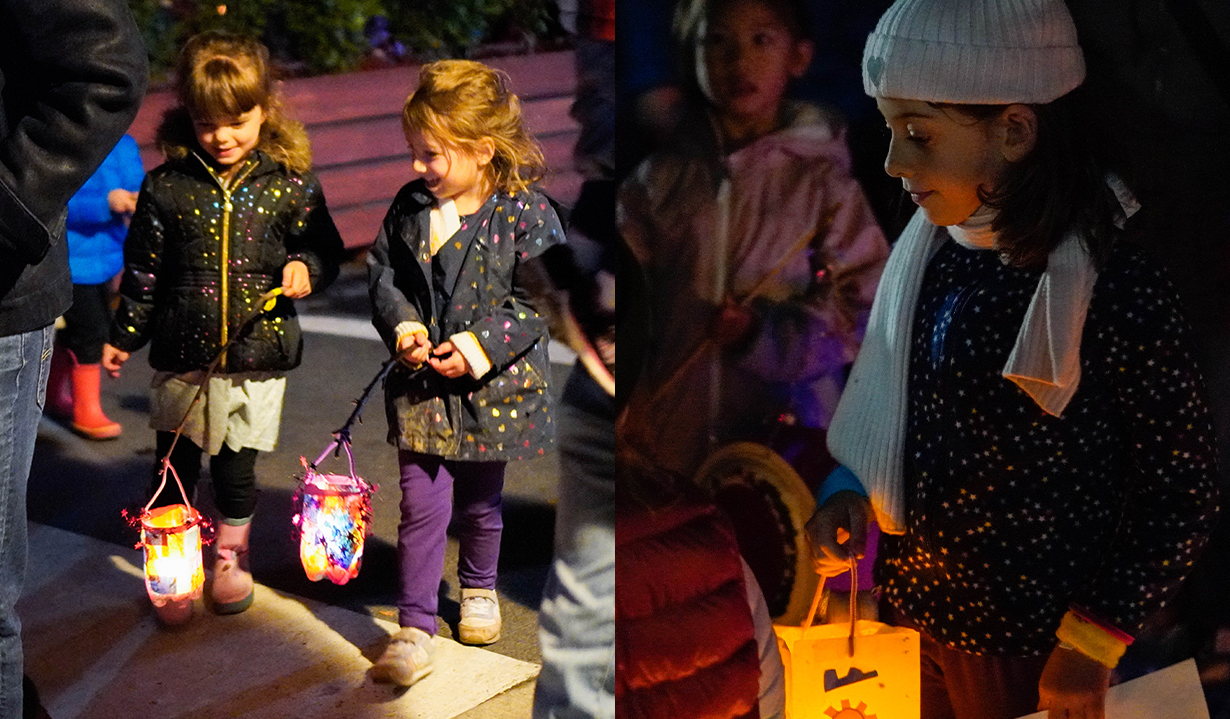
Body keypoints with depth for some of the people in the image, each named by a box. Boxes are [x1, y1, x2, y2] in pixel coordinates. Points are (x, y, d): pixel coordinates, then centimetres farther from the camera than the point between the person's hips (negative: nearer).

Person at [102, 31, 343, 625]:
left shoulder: (291, 185, -3)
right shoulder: (166, 186, -3)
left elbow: (325, 247, 9)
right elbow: (143, 270, 6)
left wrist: (305, 269, -12)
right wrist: (125, 336, 10)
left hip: (258, 355, 0)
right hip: (182, 355, 0)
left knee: (236, 468, 11)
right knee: (175, 468, 7)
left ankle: (230, 559, 35)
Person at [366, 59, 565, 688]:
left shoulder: (525, 213, -14)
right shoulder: (410, 205, -2)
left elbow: (540, 299, -12)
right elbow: (381, 270, 8)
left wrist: (481, 344, -20)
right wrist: (401, 324, -9)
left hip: (491, 386, -1)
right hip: (420, 382, 2)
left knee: (481, 502, 18)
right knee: (421, 506, -3)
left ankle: (478, 588, 44)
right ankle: (414, 628, 3)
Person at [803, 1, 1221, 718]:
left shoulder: (1120, 295, -24)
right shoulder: (930, 249, -4)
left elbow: (1183, 498, -15)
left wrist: (1095, 645, -14)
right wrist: (849, 490, -5)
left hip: (1031, 654, -6)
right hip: (915, 607, 6)